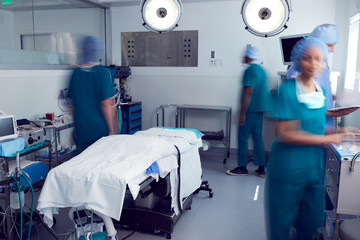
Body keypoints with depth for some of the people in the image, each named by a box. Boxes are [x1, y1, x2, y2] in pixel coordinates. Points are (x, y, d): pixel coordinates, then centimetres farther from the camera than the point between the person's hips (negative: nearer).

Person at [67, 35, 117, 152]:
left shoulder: (75, 72, 2)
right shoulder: (103, 72, -12)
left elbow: (73, 104, 9)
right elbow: (106, 104, -15)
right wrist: (112, 130, -7)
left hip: (81, 130, 4)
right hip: (101, 130, -4)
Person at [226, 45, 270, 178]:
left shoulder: (250, 70, -13)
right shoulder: (262, 70, 16)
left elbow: (248, 92, -20)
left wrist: (242, 113, -19)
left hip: (251, 110, -9)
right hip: (260, 109, 9)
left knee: (243, 137, -1)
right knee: (258, 137, 11)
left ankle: (242, 168, 7)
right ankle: (261, 168, 15)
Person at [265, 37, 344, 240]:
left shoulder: (321, 92, 6)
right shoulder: (288, 90, -16)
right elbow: (285, 134, -22)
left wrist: (338, 131, 3)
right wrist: (327, 139, -17)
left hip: (314, 167, 7)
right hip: (288, 168, -6)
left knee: (311, 222, 19)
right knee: (282, 223, 11)